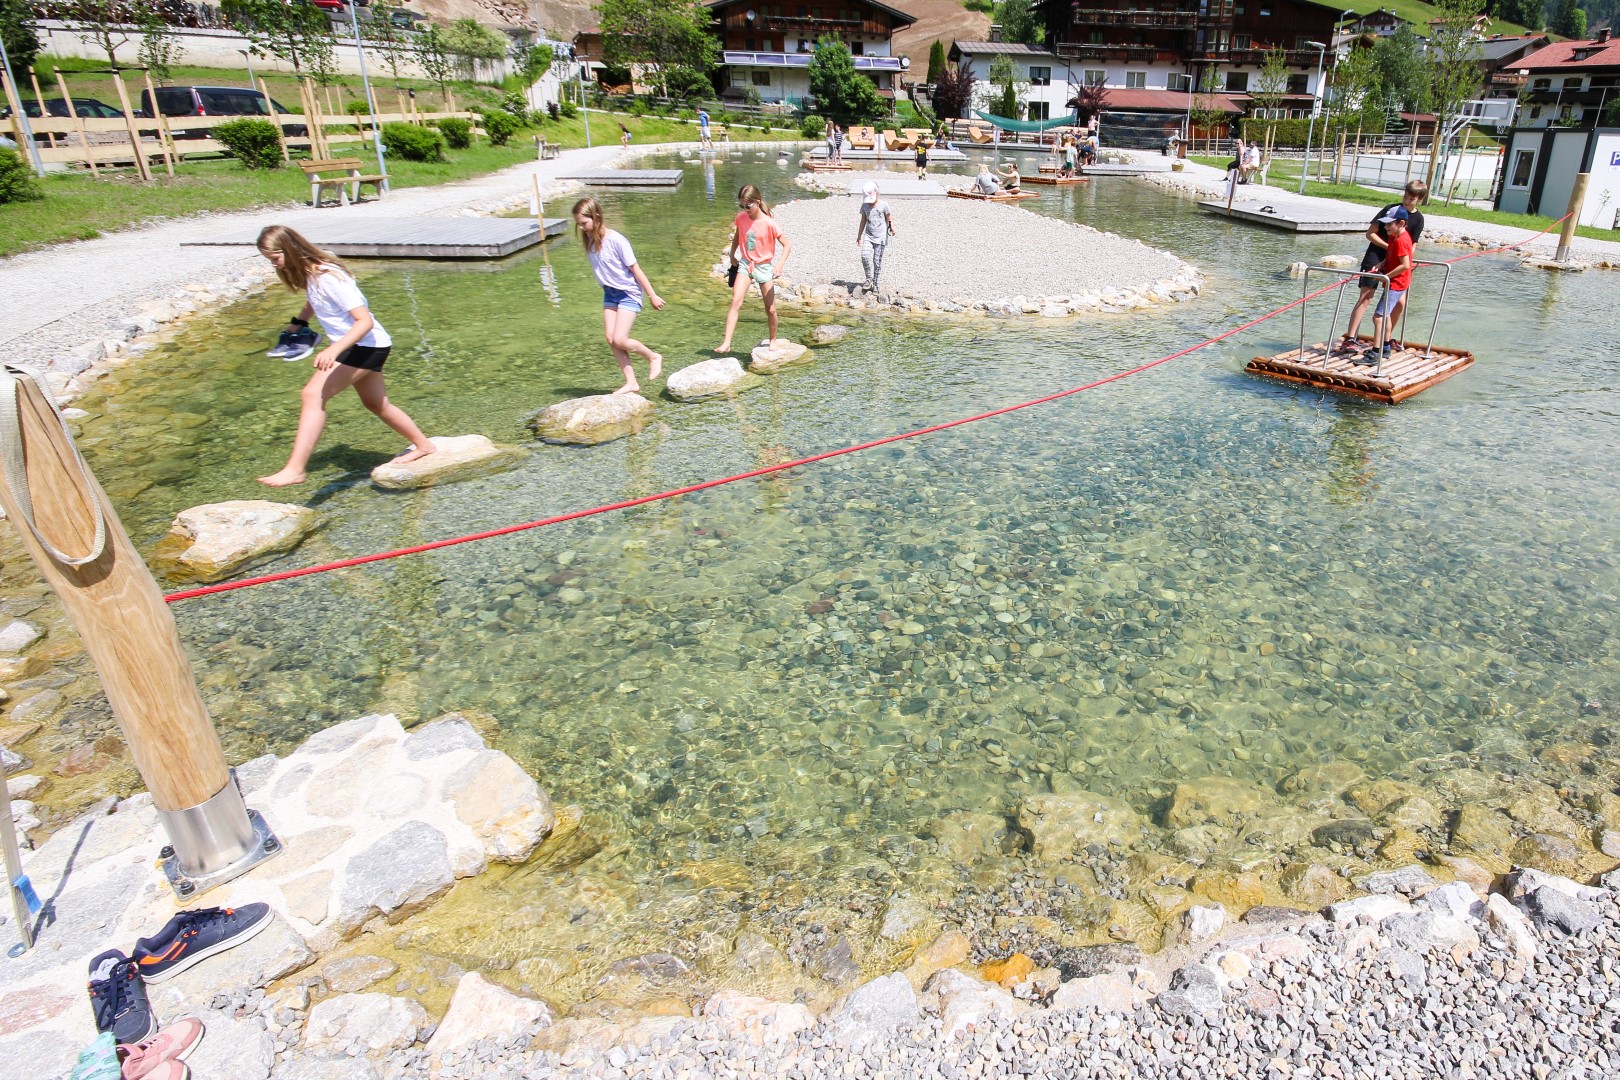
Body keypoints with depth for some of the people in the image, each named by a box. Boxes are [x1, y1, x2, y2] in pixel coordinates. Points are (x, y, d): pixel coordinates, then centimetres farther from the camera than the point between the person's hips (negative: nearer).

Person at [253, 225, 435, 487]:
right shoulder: (309, 274, 3)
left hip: (365, 345, -10)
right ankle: (423, 445, 41)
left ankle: (295, 469, -28)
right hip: (357, 347, 10)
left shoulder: (328, 277, -23)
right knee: (376, 404, 24)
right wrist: (297, 323, 11)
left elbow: (365, 321, -29)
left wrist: (333, 350, -40)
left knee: (313, 395, -23)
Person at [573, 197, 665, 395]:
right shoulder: (590, 241, -1)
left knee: (619, 340, -13)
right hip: (610, 293, 7)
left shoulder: (616, 240, -21)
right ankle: (631, 382, 6)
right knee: (610, 339, -1)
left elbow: (636, 269, -16)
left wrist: (653, 296, -11)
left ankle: (653, 357, 13)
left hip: (629, 293, -7)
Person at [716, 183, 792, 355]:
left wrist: (779, 265, -24)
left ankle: (773, 340, 30)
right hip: (745, 264, 2)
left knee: (770, 309, 5)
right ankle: (726, 343, -23)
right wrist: (732, 254, 15)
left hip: (764, 267, -2)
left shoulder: (769, 223, -15)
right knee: (736, 302, -17)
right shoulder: (741, 218, -3)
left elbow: (787, 245, -12)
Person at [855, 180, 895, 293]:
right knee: (865, 255, -20)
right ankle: (869, 278, -2)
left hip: (880, 237, -2)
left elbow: (889, 219, 0)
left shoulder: (883, 205, -7)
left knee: (877, 261, -1)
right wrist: (859, 236, 16)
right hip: (868, 236, 3)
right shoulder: (865, 205, 4)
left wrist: (892, 228, -19)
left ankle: (875, 283, 12)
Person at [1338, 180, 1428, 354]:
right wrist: (1389, 247, -15)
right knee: (1366, 298, -15)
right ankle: (1349, 339, -18)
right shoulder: (1391, 209, -6)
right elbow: (1370, 233, -6)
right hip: (1375, 258, -5)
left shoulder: (1418, 219, 3)